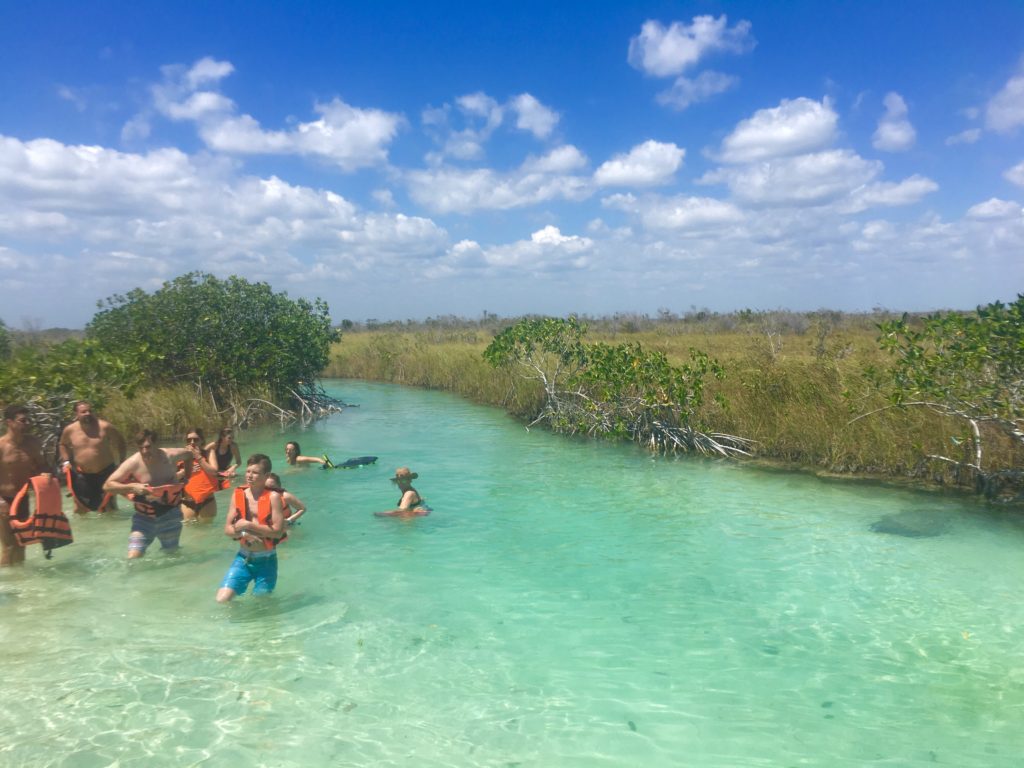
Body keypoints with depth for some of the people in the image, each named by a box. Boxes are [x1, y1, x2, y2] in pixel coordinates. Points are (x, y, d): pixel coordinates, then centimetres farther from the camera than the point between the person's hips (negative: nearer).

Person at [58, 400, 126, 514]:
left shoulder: (105, 427, -11)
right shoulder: (70, 430, -3)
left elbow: (120, 441, 3)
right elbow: (62, 444, 18)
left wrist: (122, 462, 0)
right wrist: (66, 461, 4)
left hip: (105, 472, -2)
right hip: (81, 475, 2)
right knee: (80, 507, 10)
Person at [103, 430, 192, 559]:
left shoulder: (170, 456, -12)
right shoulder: (132, 463, -18)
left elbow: (189, 454, 11)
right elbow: (107, 486, -17)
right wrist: (132, 487, -29)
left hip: (170, 514, 1)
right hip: (144, 517, -1)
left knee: (172, 553, 16)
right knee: (133, 558, -13)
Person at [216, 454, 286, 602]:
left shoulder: (273, 497, -13)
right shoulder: (238, 495, -1)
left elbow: (278, 531, -17)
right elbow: (227, 529, 0)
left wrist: (248, 525, -19)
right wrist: (244, 534, -19)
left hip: (266, 560, -3)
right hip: (243, 558, 3)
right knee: (222, 599, -9)